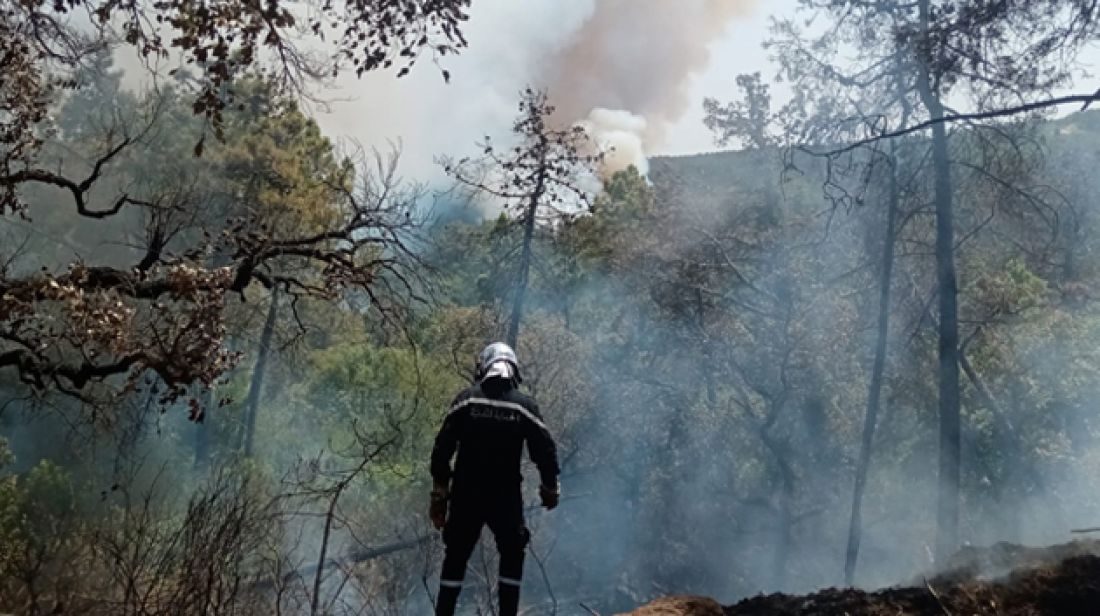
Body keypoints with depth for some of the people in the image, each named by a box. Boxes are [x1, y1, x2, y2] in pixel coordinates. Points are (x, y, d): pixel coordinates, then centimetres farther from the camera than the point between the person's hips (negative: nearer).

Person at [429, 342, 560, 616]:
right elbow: (545, 452, -3)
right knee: (512, 556, 18)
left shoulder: (466, 400, -3)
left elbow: (442, 449, -5)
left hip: (465, 495, 1)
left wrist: (439, 493, 4)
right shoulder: (525, 405, -5)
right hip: (506, 497, -1)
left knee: (455, 558, 14)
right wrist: (550, 489, 13)